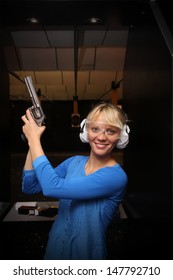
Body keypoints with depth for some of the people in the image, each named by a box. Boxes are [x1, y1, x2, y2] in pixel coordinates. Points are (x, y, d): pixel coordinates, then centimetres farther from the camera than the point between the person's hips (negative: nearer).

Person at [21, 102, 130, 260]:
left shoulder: (116, 177, -24)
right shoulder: (74, 162, -5)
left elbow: (52, 187, -30)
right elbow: (29, 187, -3)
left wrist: (34, 138, -20)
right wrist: (32, 144, -13)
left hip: (85, 255, -5)